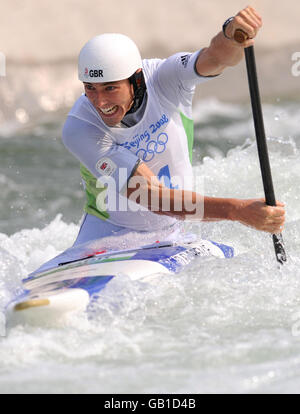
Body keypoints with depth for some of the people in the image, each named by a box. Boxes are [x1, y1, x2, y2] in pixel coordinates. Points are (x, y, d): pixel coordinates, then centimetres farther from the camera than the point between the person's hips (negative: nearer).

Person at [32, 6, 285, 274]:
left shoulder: (164, 79, -18)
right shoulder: (78, 130, -27)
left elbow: (215, 58, -39)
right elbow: (150, 196, -34)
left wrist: (231, 34, -65)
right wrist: (237, 211, -42)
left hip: (171, 236, 3)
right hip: (108, 234, -2)